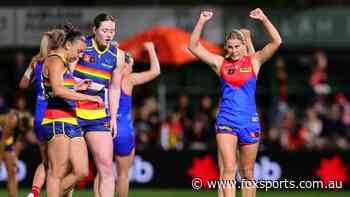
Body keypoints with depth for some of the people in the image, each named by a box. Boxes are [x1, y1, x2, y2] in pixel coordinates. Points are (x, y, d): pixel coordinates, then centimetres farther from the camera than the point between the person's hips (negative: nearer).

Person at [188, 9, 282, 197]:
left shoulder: (254, 61, 4)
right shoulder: (220, 63, 4)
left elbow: (276, 42, -6)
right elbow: (193, 47, -1)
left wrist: (264, 19, -17)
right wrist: (201, 22, -11)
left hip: (249, 122, 1)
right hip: (226, 122, -1)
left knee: (247, 173, 9)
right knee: (229, 169, -15)